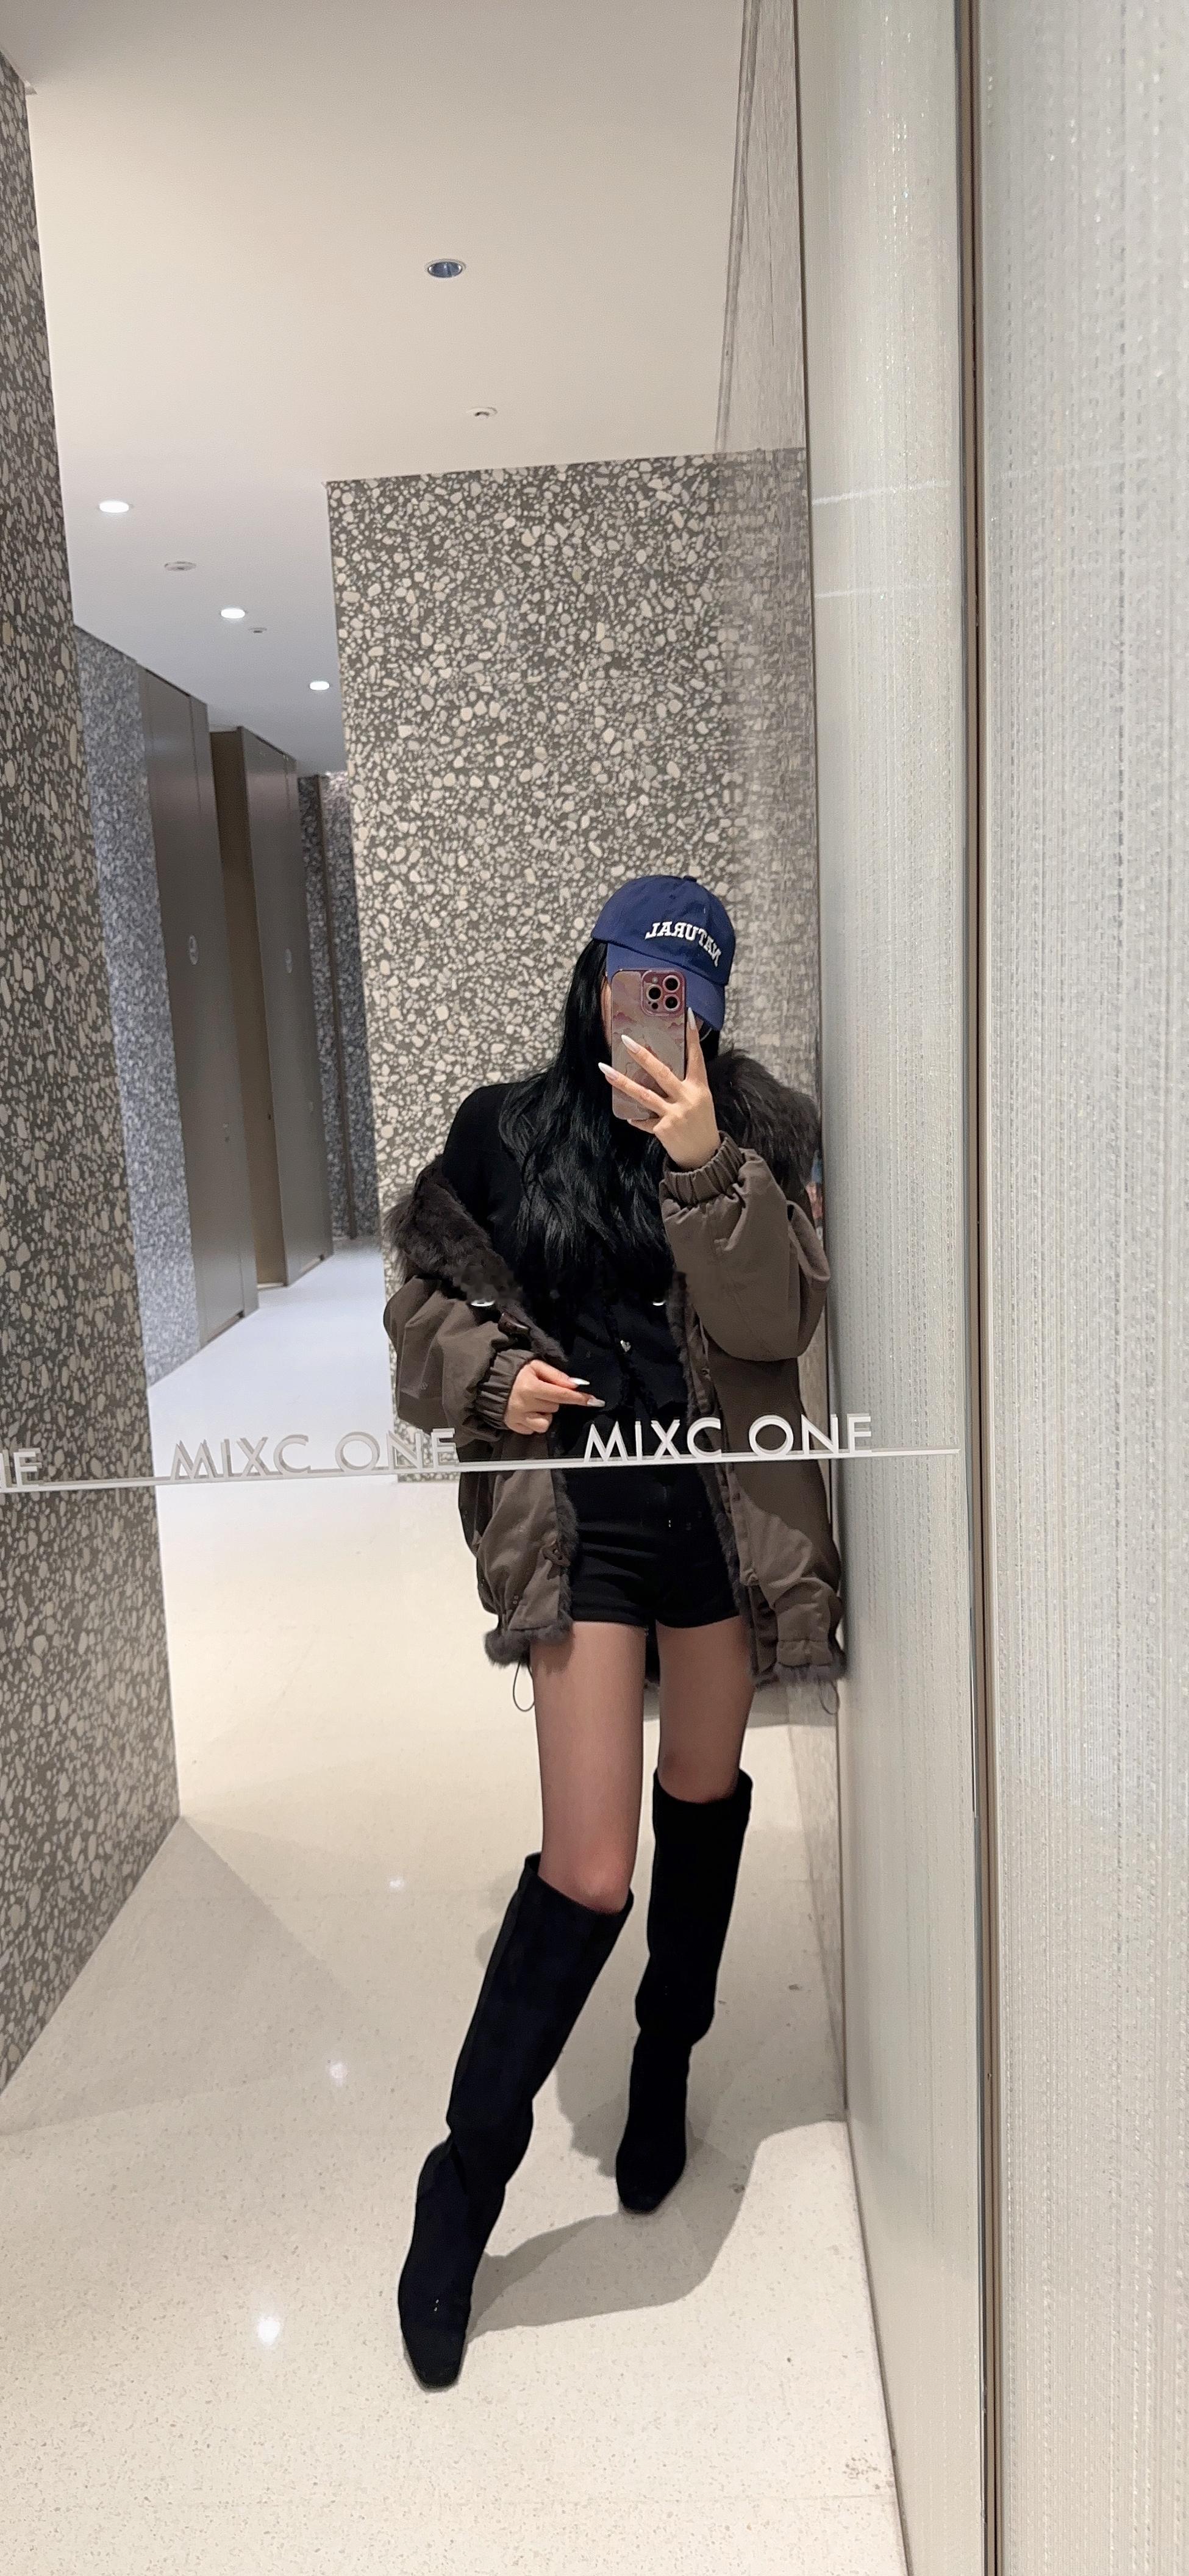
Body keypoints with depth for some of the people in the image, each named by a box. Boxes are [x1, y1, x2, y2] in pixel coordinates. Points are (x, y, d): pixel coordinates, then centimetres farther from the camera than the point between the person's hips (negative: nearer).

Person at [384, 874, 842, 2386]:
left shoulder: (751, 1132, 1)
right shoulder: (505, 1131, 1)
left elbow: (776, 1318, -12)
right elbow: (424, 1296, 9)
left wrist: (706, 1165, -24)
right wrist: (493, 1373, -10)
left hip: (724, 1507, 3)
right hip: (581, 1515, -2)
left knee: (703, 1796, 19)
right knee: (588, 1867, -6)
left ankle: (665, 2066, 45)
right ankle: (465, 2179, 14)